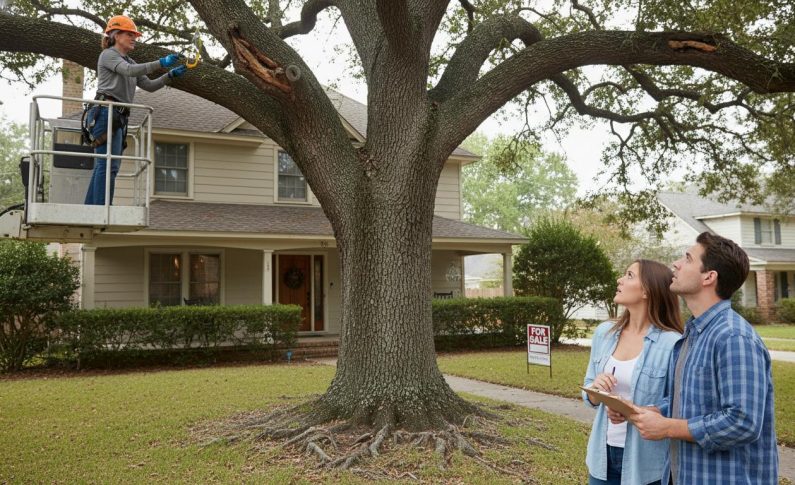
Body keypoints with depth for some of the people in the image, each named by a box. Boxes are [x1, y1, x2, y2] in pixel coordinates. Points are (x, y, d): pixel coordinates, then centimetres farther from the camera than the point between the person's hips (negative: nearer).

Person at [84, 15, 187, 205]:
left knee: (103, 166, 6)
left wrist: (171, 75, 4)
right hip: (106, 113, -9)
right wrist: (160, 63, -23)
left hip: (119, 117, 9)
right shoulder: (108, 54, 1)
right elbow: (129, 71, -18)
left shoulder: (129, 61, 26)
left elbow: (149, 85, 18)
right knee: (108, 165, -17)